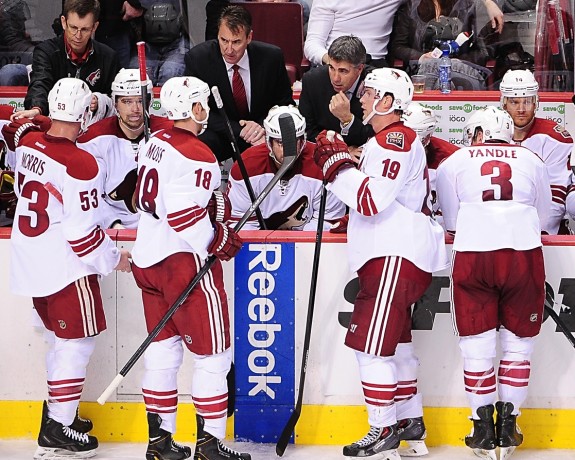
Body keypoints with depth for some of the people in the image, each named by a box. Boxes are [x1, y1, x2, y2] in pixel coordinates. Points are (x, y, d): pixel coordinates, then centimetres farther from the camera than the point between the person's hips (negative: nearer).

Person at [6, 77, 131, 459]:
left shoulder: (28, 143, -2)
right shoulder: (80, 164, -23)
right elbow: (82, 233, -21)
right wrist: (114, 259, -6)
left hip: (28, 259, 8)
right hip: (64, 266, -8)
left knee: (62, 336, 21)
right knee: (78, 340, 2)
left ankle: (58, 410, 30)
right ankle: (57, 429, 3)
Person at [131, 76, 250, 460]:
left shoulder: (155, 143, 10)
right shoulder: (195, 154, -17)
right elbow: (183, 215, -24)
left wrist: (215, 205, 11)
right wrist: (218, 242, -12)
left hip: (148, 256, 9)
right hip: (183, 260, -9)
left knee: (163, 350, 15)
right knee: (214, 354, -1)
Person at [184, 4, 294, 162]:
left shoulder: (271, 57, -9)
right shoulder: (197, 58, -13)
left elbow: (285, 105, 2)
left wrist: (262, 127, -20)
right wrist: (240, 131, -25)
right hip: (220, 134, -1)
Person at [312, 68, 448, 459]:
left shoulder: (396, 139, -14)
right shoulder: (385, 140, 20)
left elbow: (372, 199, -24)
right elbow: (368, 197, 23)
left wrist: (338, 167, -15)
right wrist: (341, 160, 12)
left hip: (397, 255, -11)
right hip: (390, 253, 11)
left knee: (372, 342, -10)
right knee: (394, 341, 18)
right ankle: (411, 420, 26)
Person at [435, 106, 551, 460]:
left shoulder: (454, 162, 15)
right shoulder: (532, 161, 18)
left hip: (472, 254, -1)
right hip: (524, 253, 1)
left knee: (477, 345, 10)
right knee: (518, 343, 13)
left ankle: (484, 430, 12)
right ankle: (508, 428, 13)